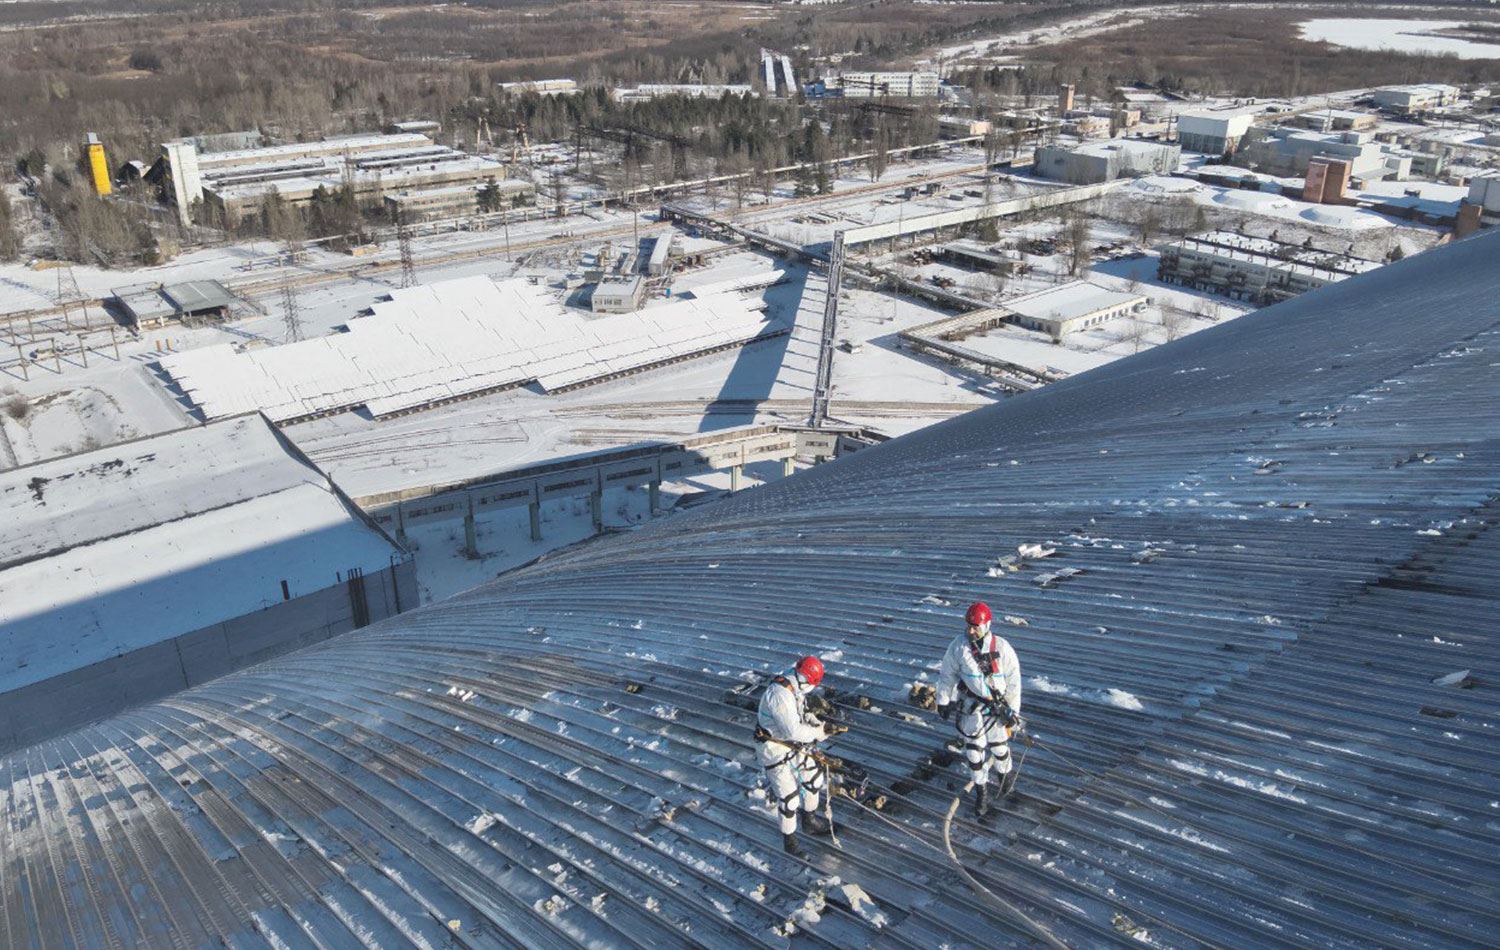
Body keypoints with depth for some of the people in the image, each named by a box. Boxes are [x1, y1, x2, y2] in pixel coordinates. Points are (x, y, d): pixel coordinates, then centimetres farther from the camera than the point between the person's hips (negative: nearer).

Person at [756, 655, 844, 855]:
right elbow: (793, 730, -35)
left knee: (814, 779, 20)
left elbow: (804, 715, 10)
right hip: (774, 749, -9)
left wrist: (824, 726, -7)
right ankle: (789, 837, 21)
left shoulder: (795, 689, -3)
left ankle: (809, 820, 43)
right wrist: (821, 731, -23)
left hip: (794, 745, 9)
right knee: (788, 797, -3)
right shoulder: (779, 694, -33)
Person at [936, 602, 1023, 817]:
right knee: (973, 749, 5)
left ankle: (1006, 774, 45)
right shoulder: (958, 646, -13)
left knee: (998, 746, 13)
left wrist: (1013, 710, -6)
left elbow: (1013, 681, -8)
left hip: (997, 705, -1)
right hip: (970, 705, 1)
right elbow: (947, 674, 0)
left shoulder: (1002, 648, -17)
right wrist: (943, 701, 6)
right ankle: (981, 791, 25)